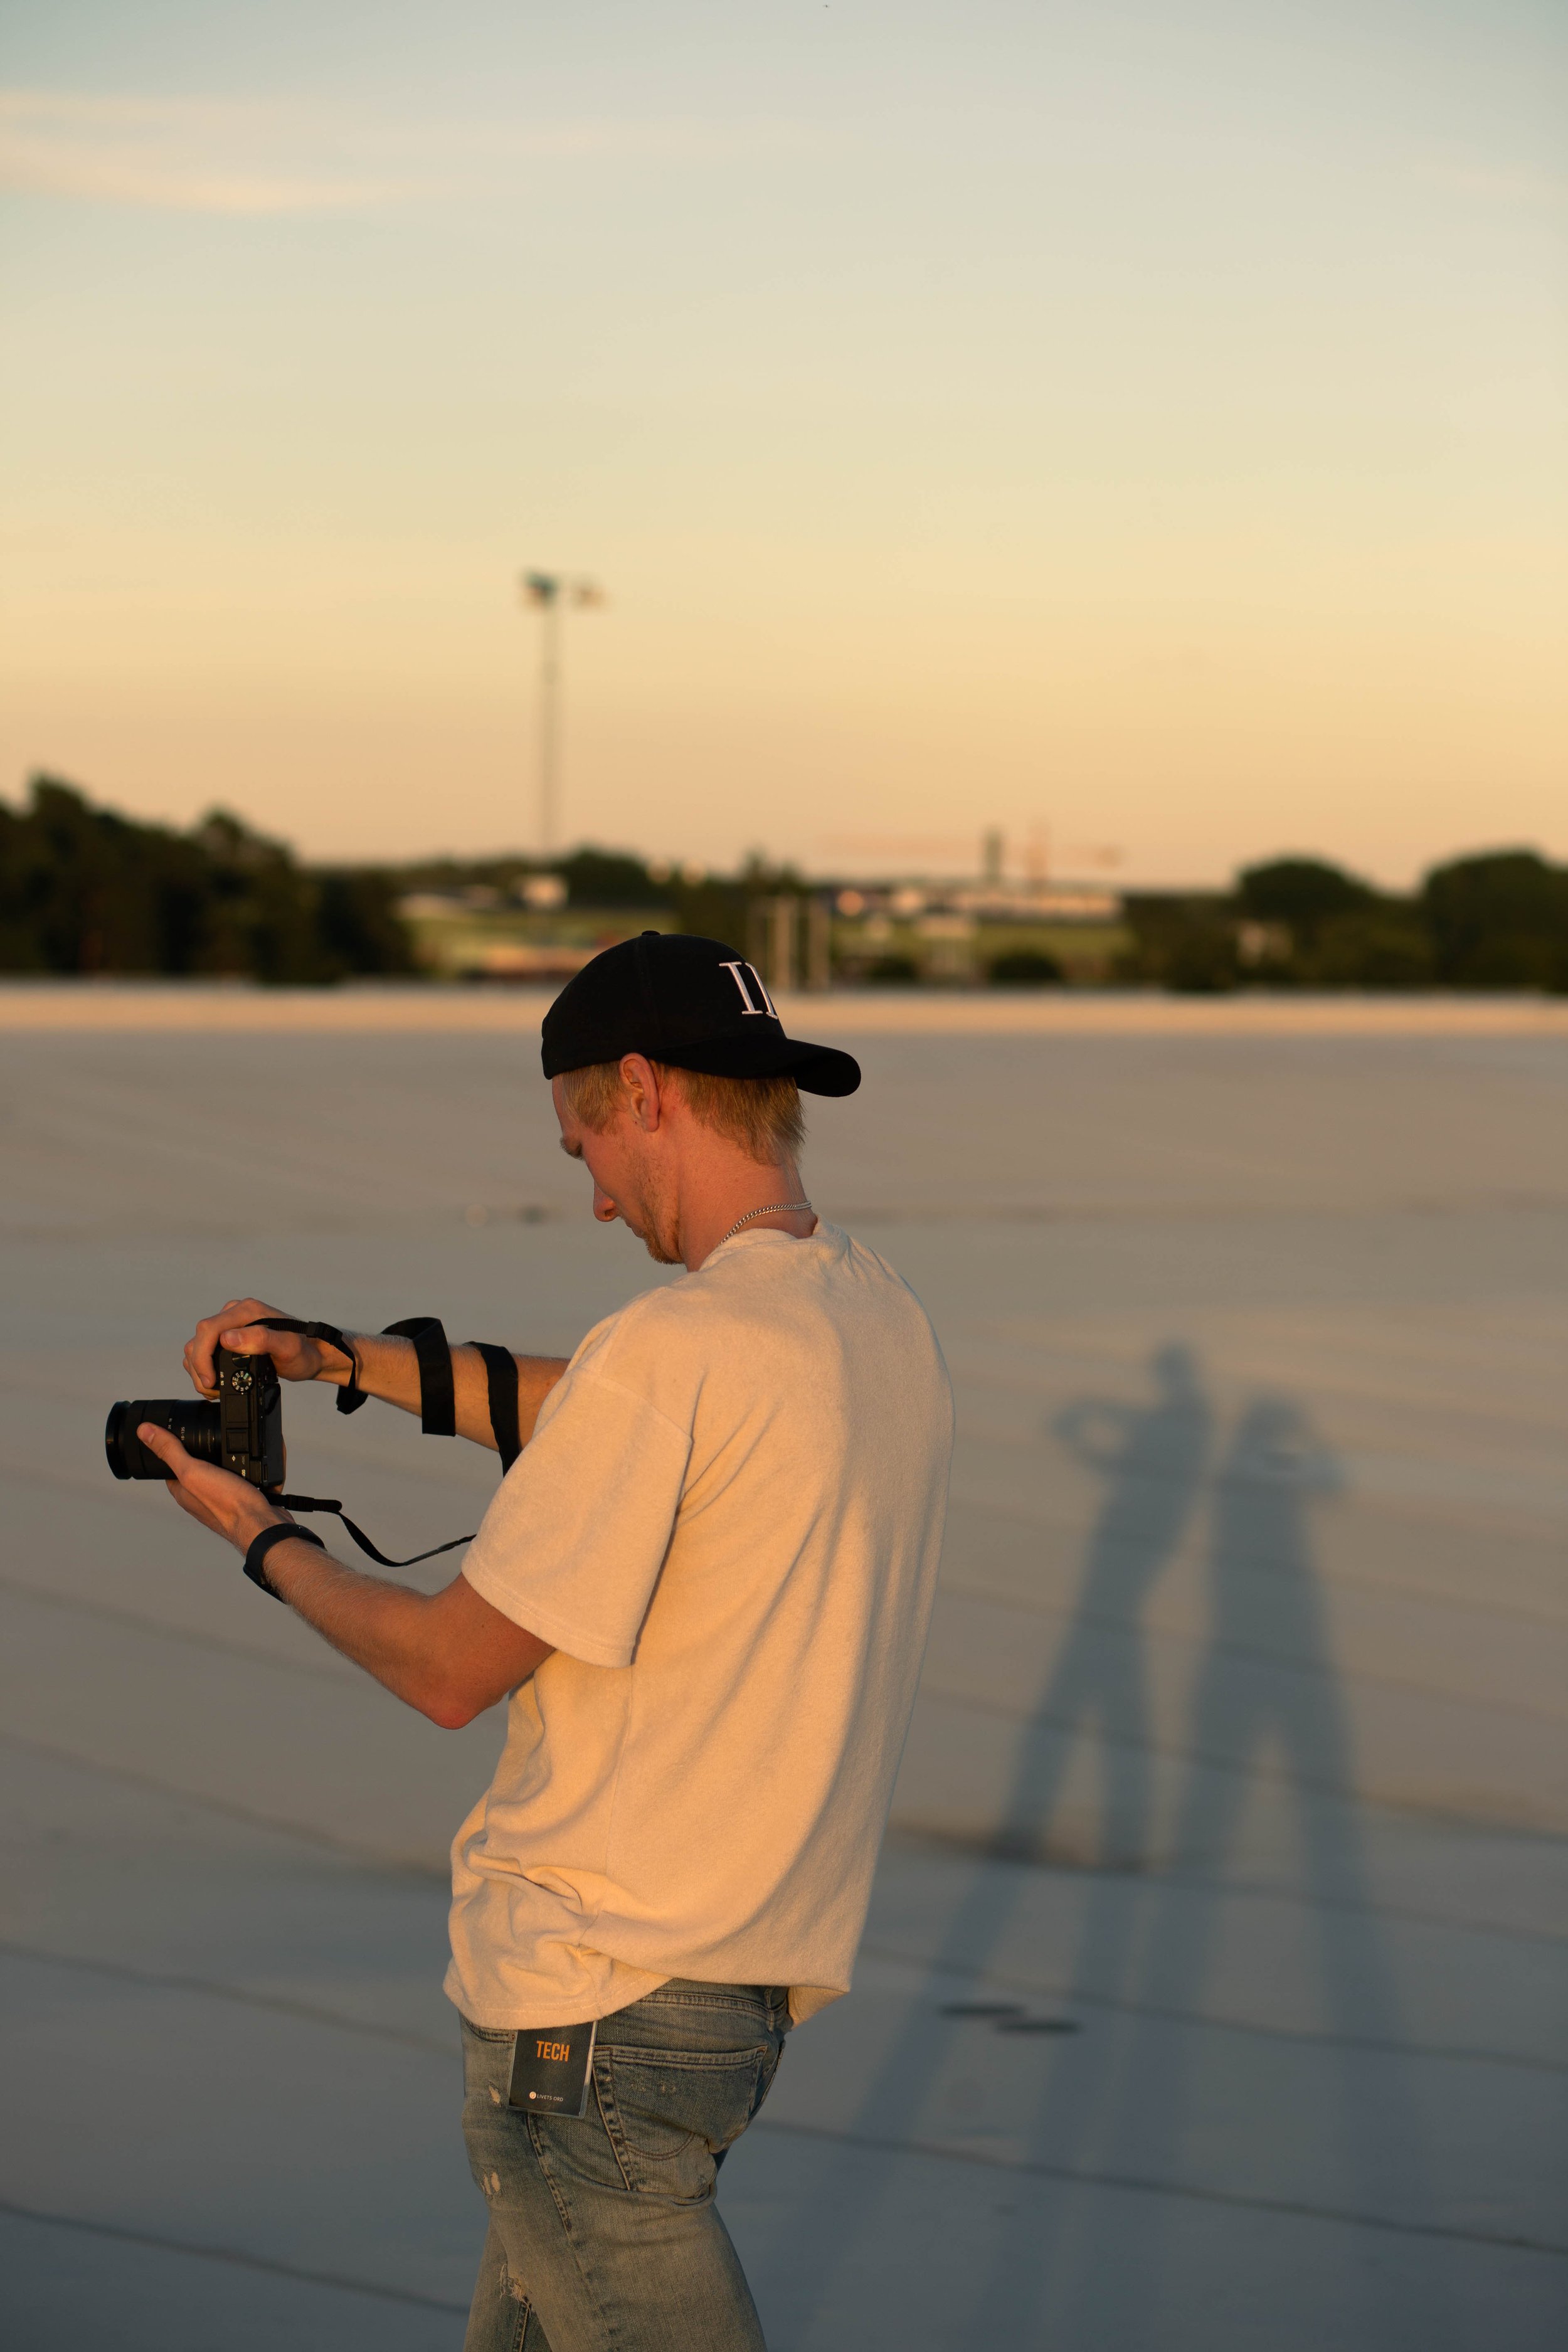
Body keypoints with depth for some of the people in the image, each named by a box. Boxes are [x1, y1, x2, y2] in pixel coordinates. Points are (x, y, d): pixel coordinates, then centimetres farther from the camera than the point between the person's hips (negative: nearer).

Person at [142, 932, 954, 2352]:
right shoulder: (888, 1325, 6)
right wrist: (345, 1358, 20)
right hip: (750, 1982, 9)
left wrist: (262, 1541, 4)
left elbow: (455, 1669, -12)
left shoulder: (673, 1350, -21)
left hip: (600, 2004, -9)